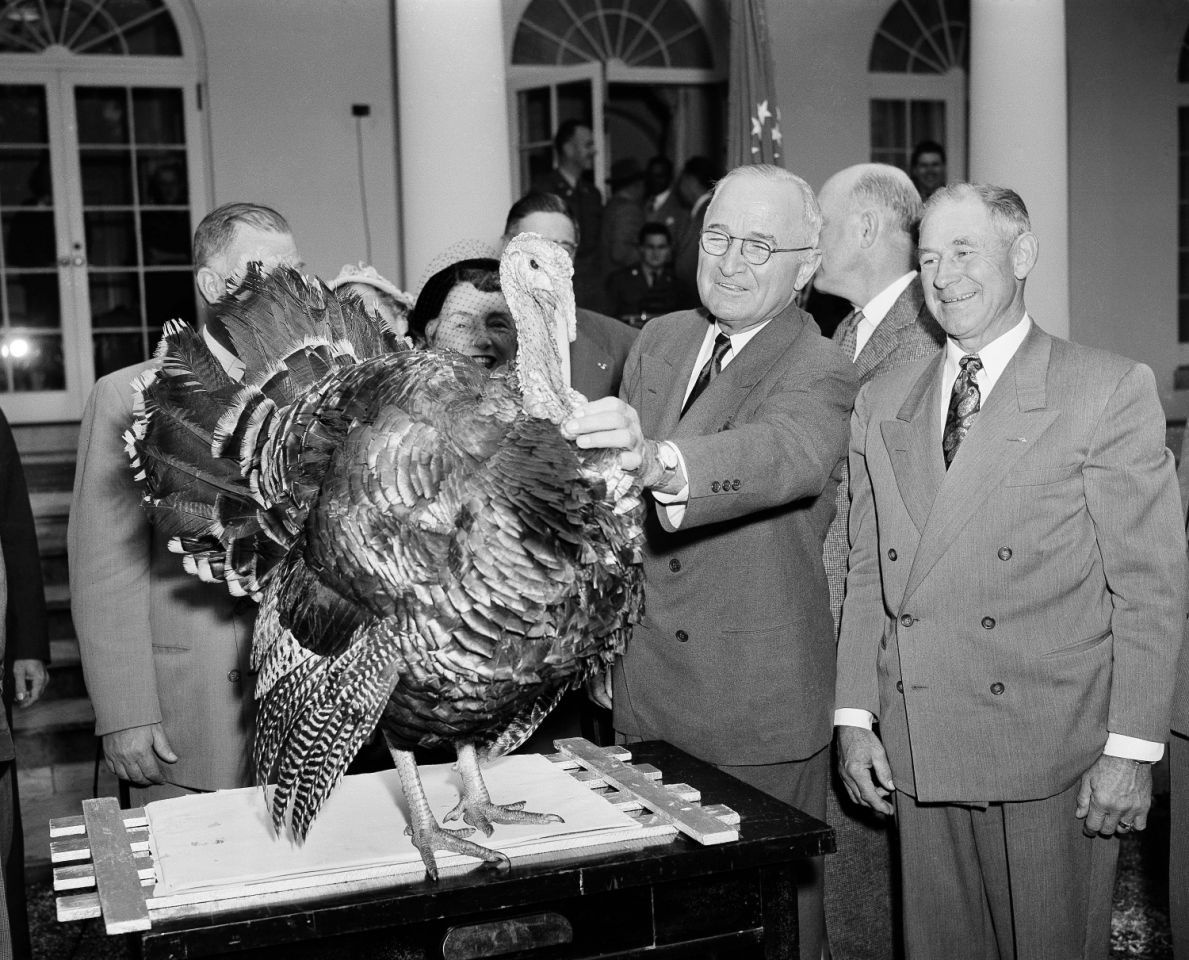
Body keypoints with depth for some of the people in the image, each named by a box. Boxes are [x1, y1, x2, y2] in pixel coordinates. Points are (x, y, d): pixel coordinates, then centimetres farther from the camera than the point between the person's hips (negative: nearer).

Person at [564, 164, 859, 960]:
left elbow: (783, 454, -36)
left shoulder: (820, 374, -13)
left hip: (760, 711, -5)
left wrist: (658, 461, -54)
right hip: (642, 689, 6)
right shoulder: (660, 340, 6)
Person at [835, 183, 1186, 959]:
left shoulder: (1112, 391, -3)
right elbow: (868, 575, 12)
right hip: (916, 756, 4)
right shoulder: (882, 405, 11)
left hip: (1054, 756, -4)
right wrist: (854, 716, 5)